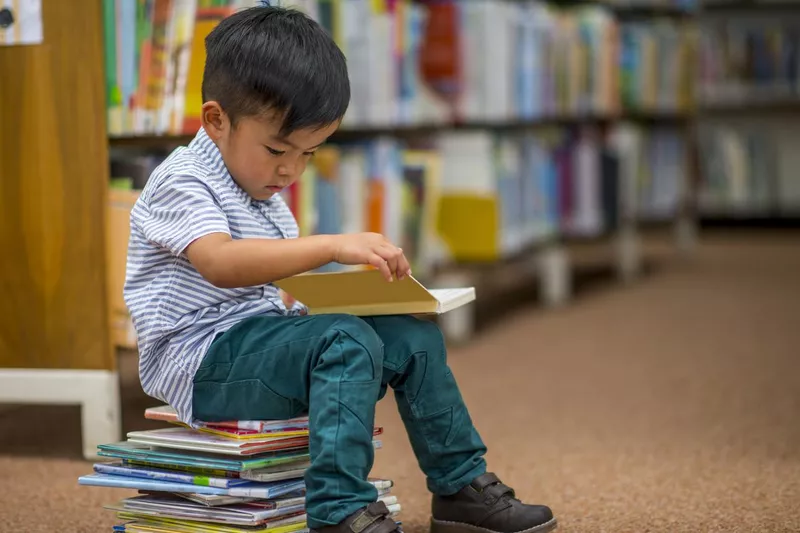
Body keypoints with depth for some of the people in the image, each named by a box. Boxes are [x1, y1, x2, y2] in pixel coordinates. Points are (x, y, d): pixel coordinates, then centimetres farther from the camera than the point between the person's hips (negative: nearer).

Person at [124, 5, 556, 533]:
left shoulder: (265, 198, 19)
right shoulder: (180, 183, -12)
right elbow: (220, 263, -32)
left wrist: (353, 288, 7)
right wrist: (333, 246, -39)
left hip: (266, 340, 9)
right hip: (204, 361, -9)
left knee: (414, 336, -1)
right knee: (345, 341, -31)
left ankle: (460, 486, 7)